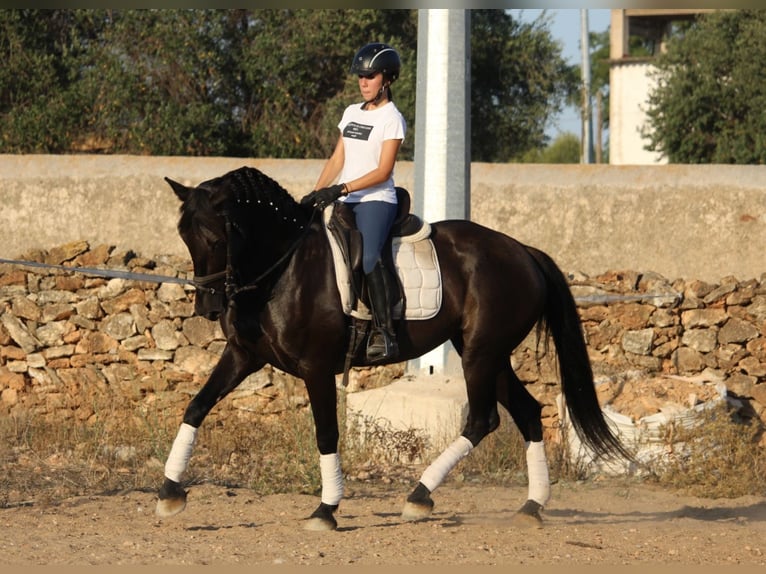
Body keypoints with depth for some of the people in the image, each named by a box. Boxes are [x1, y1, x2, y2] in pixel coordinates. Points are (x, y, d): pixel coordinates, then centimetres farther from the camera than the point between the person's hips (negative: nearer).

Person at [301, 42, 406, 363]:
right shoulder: (352, 113, 16)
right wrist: (316, 193, 2)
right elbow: (337, 159, 16)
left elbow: (383, 171, -12)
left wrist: (342, 189, -20)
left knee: (367, 258, -29)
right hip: (345, 202, 8)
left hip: (376, 200, -8)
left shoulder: (391, 119, -5)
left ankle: (384, 333, -31)